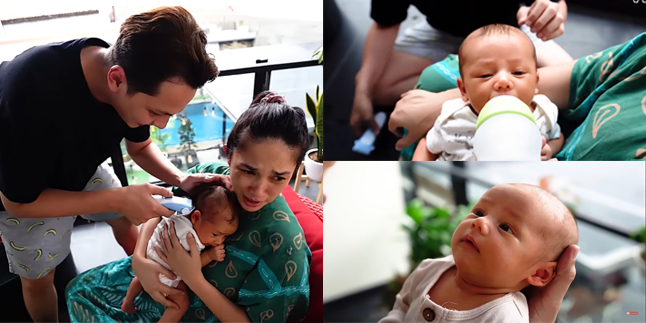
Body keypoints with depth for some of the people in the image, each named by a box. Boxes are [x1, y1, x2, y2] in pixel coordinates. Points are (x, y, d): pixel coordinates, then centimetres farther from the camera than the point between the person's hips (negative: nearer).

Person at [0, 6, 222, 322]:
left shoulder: (139, 78, -27)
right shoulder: (29, 93, -45)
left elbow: (140, 147, -7)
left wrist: (180, 179, -26)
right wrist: (117, 199, -36)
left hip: (83, 168, 5)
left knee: (125, 221, 18)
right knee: (37, 278, 11)